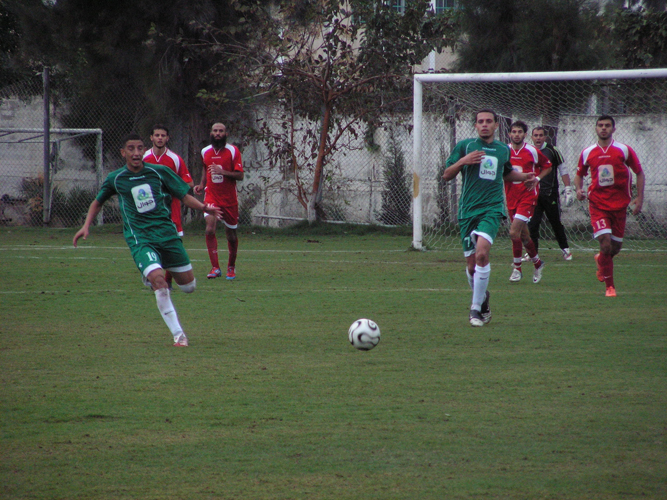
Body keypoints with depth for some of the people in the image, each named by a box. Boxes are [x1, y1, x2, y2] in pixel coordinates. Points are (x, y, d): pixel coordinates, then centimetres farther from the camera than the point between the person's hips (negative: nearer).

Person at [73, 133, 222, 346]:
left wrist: (204, 208, -10)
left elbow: (184, 196, 7)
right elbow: (97, 202, 18)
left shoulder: (159, 172, 1)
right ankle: (178, 334, -16)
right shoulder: (115, 179, 1)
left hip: (166, 232, 3)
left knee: (188, 285, 5)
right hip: (140, 238, -2)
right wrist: (86, 226, 7)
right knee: (158, 279, -26)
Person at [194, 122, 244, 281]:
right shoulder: (205, 152, 7)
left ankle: (231, 266, 29)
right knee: (210, 229, -19)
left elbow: (240, 175, -9)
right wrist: (202, 185, 7)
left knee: (231, 235, 8)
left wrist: (222, 172, -23)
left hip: (229, 199, -1)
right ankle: (215, 268, -17)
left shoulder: (233, 151, -4)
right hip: (211, 197, 1)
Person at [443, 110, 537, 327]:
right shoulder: (464, 146, 4)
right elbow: (446, 175, 3)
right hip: (468, 210, 0)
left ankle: (476, 307, -17)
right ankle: (483, 297, 32)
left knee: (482, 252, -23)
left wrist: (524, 177, 15)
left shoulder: (503, 150, 13)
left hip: (492, 209, 0)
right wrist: (462, 161, -14)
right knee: (471, 264, 2)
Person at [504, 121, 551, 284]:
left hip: (528, 196, -4)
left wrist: (537, 178, -4)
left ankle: (517, 268, -2)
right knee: (523, 235, 10)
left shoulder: (532, 151, -3)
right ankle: (537, 263, 30)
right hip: (511, 197, 4)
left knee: (514, 232, -17)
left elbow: (547, 166, 11)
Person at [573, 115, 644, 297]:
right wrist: (578, 189, -4)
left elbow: (639, 173, 6)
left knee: (616, 247, 6)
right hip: (597, 204, -1)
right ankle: (609, 286, -3)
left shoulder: (624, 150, 0)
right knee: (606, 244, -15)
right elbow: (579, 174, 17)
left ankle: (600, 259, 42)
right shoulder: (587, 153, 4)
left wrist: (639, 197, -2)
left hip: (619, 205, 1)